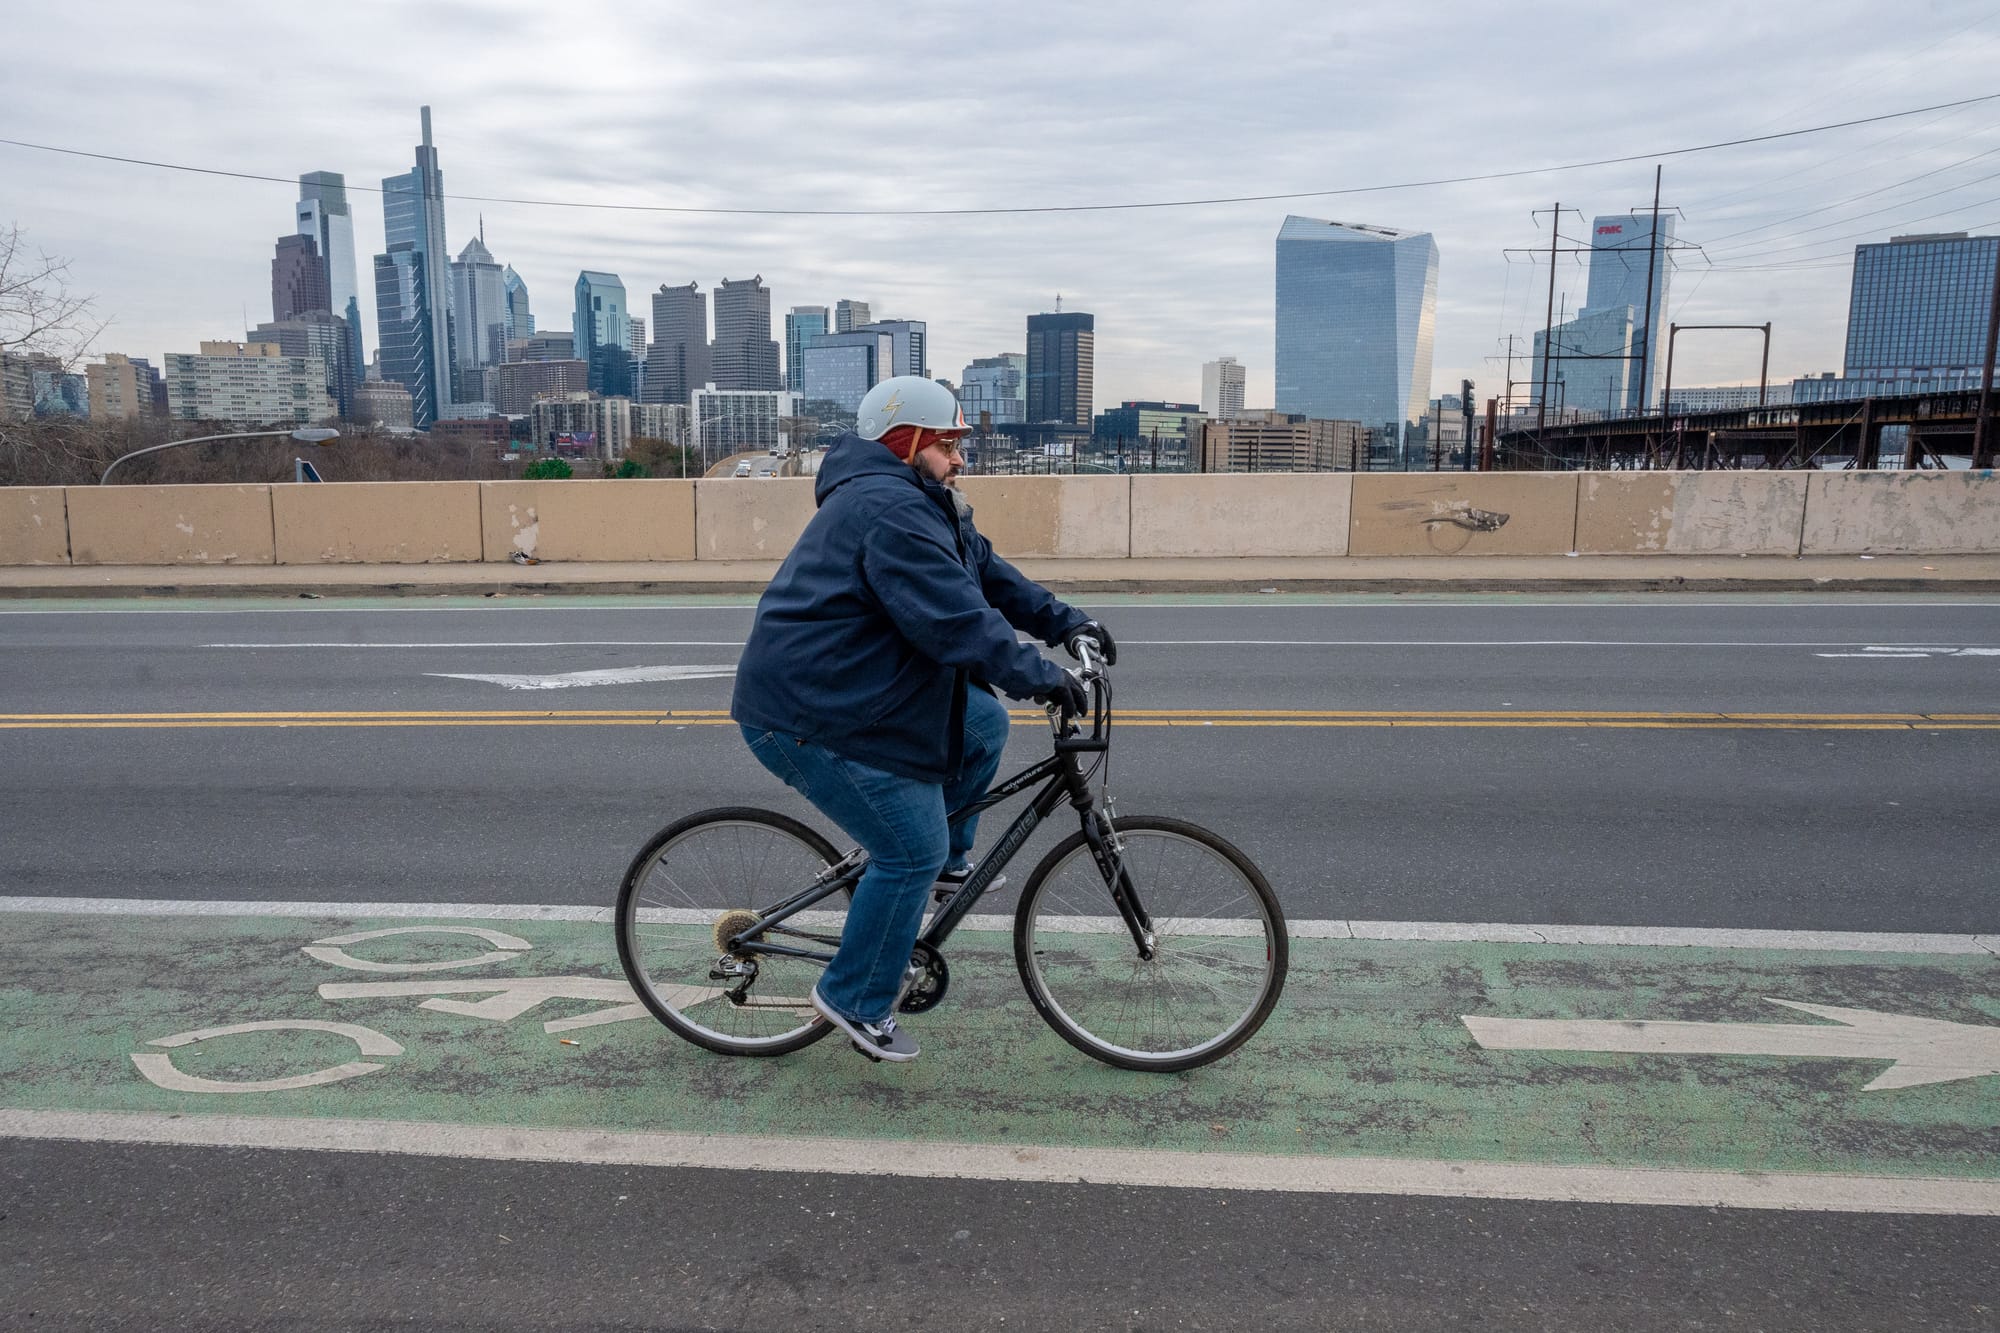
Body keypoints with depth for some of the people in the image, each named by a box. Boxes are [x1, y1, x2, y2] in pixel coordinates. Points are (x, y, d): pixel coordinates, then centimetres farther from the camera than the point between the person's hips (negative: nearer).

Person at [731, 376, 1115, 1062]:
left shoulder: (921, 505, 15)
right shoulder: (890, 510, -21)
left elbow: (986, 570, 15)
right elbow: (957, 620, -29)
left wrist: (1064, 621, 7)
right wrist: (1042, 677, -24)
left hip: (853, 690, 11)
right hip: (810, 713, -11)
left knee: (983, 724, 11)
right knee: (912, 852, -7)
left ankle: (948, 861, 22)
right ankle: (855, 1001, 10)